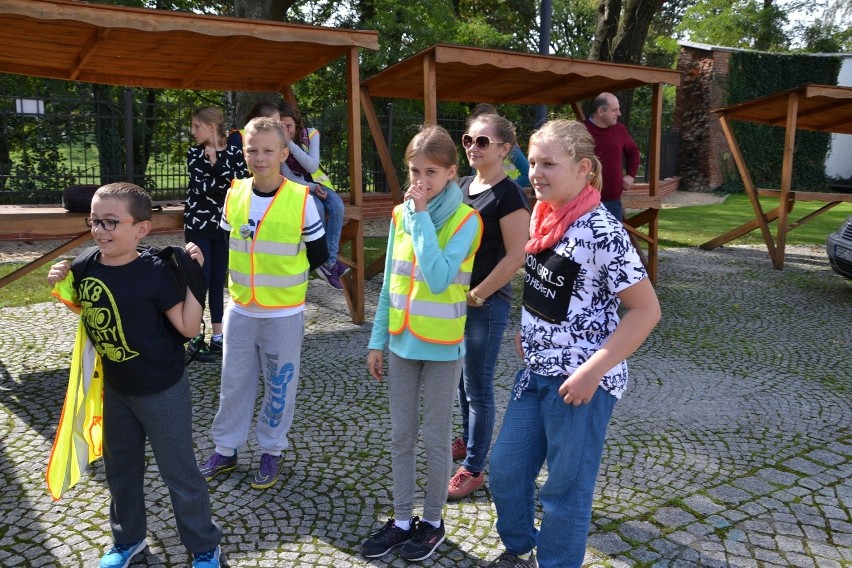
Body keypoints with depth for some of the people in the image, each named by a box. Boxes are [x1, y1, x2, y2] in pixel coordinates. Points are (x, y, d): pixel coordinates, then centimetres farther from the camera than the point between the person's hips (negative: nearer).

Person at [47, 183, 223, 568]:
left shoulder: (155, 272, -24)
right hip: (115, 390, 6)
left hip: (162, 392, -6)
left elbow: (189, 327, -23)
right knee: (119, 467, 23)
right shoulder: (89, 264, -7)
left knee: (178, 472, 7)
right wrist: (62, 286, -4)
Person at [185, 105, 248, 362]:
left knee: (218, 279, 8)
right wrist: (230, 182, -14)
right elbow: (202, 186, -15)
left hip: (223, 224, 2)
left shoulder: (234, 152, 2)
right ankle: (195, 338, 6)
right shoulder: (194, 153, -1)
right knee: (201, 279, -3)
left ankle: (218, 336, 16)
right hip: (198, 223, -2)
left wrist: (217, 161, -18)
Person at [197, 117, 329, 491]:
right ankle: (226, 450, 31)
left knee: (279, 385, 10)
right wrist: (249, 276, 2)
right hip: (240, 309, 4)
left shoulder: (301, 199, -13)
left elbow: (318, 254, -4)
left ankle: (272, 451, 29)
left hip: (284, 313, -3)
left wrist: (283, 275, 2)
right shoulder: (234, 194, -2)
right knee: (233, 383, 14)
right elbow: (225, 243, 12)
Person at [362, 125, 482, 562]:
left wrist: (420, 218, -22)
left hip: (441, 346, -5)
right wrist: (378, 340, 8)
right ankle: (402, 519, 30)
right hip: (401, 341, 5)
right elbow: (390, 283, 7)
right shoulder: (401, 215, 2)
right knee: (400, 436, 14)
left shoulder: (465, 220, -13)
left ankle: (433, 521, 28)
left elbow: (438, 278, -27)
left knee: (434, 437, 9)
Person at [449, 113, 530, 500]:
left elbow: (515, 257, -19)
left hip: (487, 302, -8)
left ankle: (473, 469, 16)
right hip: (458, 298, 8)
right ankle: (469, 440, 41)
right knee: (462, 377, 21)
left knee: (477, 386, 2)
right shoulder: (464, 185, 8)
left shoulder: (508, 194, -15)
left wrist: (476, 295, -16)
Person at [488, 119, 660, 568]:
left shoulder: (601, 231, -20)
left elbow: (646, 310, -19)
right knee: (505, 471, 18)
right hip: (535, 371, 8)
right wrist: (527, 330, 9)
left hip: (580, 381, -8)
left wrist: (593, 370, -22)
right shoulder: (542, 214, 2)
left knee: (565, 490, 9)